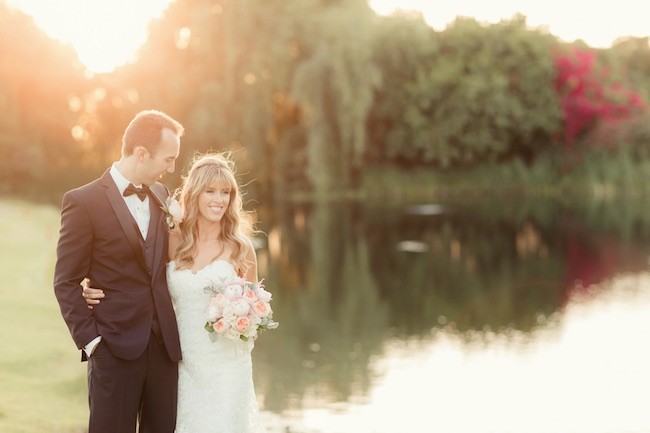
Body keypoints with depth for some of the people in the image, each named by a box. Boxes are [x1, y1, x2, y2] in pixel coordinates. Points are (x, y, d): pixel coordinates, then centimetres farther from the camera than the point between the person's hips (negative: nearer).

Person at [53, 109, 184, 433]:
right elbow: (66, 282, -6)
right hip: (115, 347, -5)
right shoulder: (84, 201, -8)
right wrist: (89, 339, -12)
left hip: (164, 345, 6)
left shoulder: (160, 194, 11)